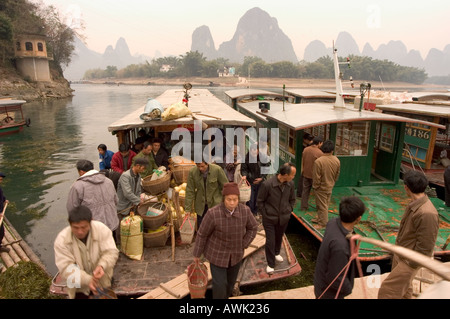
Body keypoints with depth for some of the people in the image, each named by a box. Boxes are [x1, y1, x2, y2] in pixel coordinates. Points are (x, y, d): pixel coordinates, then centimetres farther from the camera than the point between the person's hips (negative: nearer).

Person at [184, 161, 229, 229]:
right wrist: (188, 209, -4)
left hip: (215, 204, -2)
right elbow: (190, 191, -5)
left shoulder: (217, 169, -16)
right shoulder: (192, 172, -11)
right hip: (201, 206, 2)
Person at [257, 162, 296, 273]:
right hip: (269, 219, -4)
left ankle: (276, 253, 52)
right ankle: (270, 264, 21)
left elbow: (292, 200, 10)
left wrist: (289, 211, 5)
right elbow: (260, 201, -11)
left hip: (284, 218, 4)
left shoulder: (291, 184, -10)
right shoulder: (267, 184, -25)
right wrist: (265, 214, -8)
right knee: (270, 241, 1)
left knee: (279, 238, 24)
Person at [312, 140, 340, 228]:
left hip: (321, 188, -6)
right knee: (325, 204, 20)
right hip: (330, 187, 6)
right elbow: (337, 175, 5)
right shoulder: (337, 160, -8)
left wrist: (315, 186, -6)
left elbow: (316, 178, -21)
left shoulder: (318, 161, -27)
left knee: (322, 205, 6)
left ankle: (322, 223, 18)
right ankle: (320, 218, 36)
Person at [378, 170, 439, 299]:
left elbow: (425, 247, -25)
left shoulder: (427, 213, -32)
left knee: (387, 290, -2)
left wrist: (412, 265, -15)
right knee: (403, 289, 26)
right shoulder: (414, 204, -4)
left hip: (409, 261, -8)